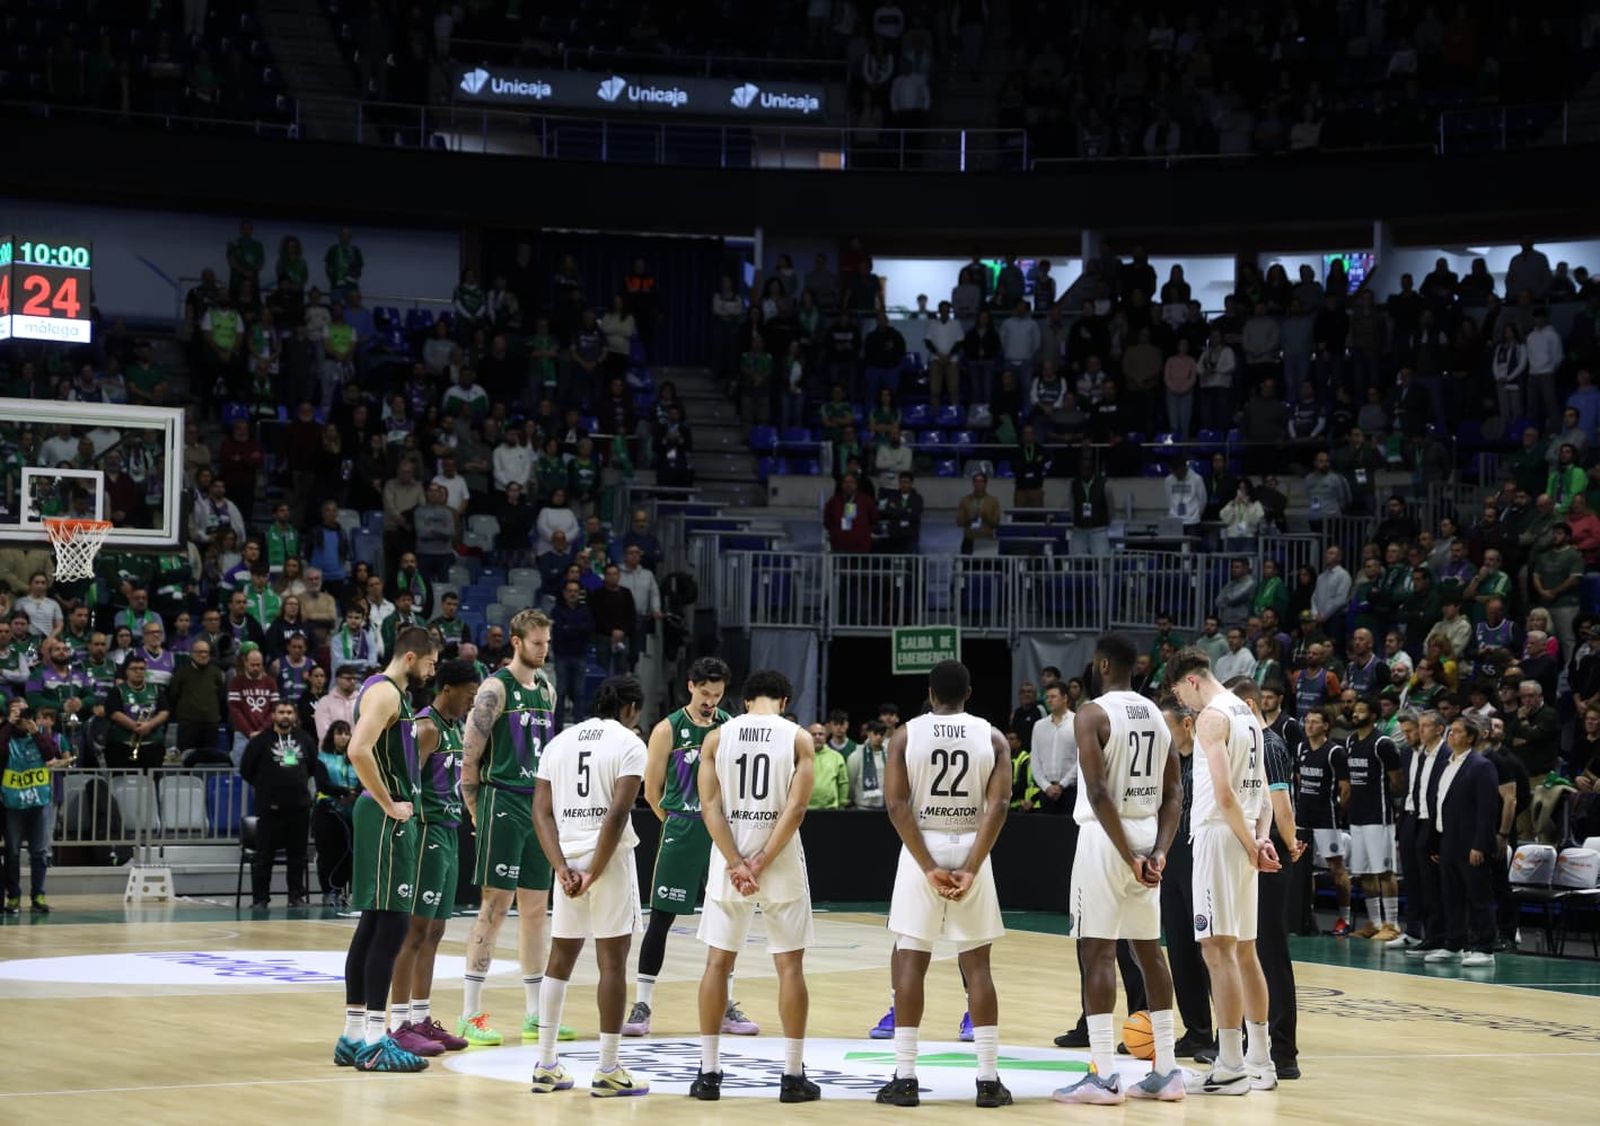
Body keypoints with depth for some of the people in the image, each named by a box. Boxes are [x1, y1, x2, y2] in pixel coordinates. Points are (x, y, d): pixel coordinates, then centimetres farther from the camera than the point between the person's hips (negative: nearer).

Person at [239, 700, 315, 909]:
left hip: (299, 806, 3)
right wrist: (264, 786, 4)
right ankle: (260, 898, 4)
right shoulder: (260, 740, -4)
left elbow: (314, 765, 22)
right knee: (264, 855, -1)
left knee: (297, 855, 8)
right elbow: (246, 770, 0)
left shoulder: (305, 740, 7)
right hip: (270, 807, -3)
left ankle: (296, 896, 16)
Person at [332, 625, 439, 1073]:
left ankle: (354, 1035, 14)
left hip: (390, 816, 11)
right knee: (391, 924, -10)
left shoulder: (390, 691, 18)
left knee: (374, 925, 11)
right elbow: (358, 751, -28)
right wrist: (389, 804, -20)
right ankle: (374, 1041, -10)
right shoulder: (385, 691, -13)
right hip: (387, 818, -11)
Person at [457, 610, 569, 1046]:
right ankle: (470, 1014, -4)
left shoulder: (547, 690, 14)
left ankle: (534, 1014, 16)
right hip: (503, 802, -7)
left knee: (535, 907, 9)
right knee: (495, 904, -8)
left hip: (540, 805, 7)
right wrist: (475, 813, -9)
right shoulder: (496, 688, -9)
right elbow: (470, 755, -11)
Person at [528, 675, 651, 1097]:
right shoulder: (629, 743, -3)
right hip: (609, 858, -5)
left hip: (568, 858, 5)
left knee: (560, 960, 14)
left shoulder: (559, 742, 13)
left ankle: (546, 1066, 14)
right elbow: (618, 812, -15)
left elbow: (542, 813, 4)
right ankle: (608, 1071, 1)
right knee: (612, 962, 0)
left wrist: (563, 868, -3)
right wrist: (594, 873, -14)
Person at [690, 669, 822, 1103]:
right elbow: (795, 808, -11)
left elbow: (711, 806, -5)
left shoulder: (717, 737, 3)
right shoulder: (798, 738, -1)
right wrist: (761, 863, -11)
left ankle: (709, 1072, 9)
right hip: (782, 859, -1)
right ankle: (793, 1075, 5)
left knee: (718, 962, 9)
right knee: (790, 965, 5)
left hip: (728, 859, 2)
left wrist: (736, 864, -10)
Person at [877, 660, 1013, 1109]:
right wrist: (970, 868, -14)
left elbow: (896, 804, -9)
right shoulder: (993, 738, 3)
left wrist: (929, 867, -11)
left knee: (910, 962, 4)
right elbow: (998, 804, -9)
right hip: (971, 852, 1)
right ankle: (988, 1080, 2)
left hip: (921, 852, -1)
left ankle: (904, 1078, 0)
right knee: (977, 965, 5)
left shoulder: (905, 735, 1)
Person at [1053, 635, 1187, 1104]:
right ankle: (1166, 1071, 13)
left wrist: (1128, 856, -16)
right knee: (1149, 949, 12)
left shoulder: (1092, 713, -10)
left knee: (1097, 950, -4)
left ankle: (1104, 1075, -8)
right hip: (1147, 835, 7)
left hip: (1106, 837, -7)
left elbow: (1097, 792, -19)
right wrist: (1159, 851, 0)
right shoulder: (1157, 715, 12)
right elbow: (1174, 793, 8)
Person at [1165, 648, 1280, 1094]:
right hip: (1243, 837, 9)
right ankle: (1259, 1062, 16)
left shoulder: (1212, 716, -12)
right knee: (1243, 950, 13)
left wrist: (1249, 846, -14)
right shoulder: (1246, 714, 18)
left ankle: (1230, 1067, -9)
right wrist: (1260, 838, 3)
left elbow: (1224, 793, -20)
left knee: (1218, 949, -8)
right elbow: (1261, 789, 16)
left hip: (1220, 835, -9)